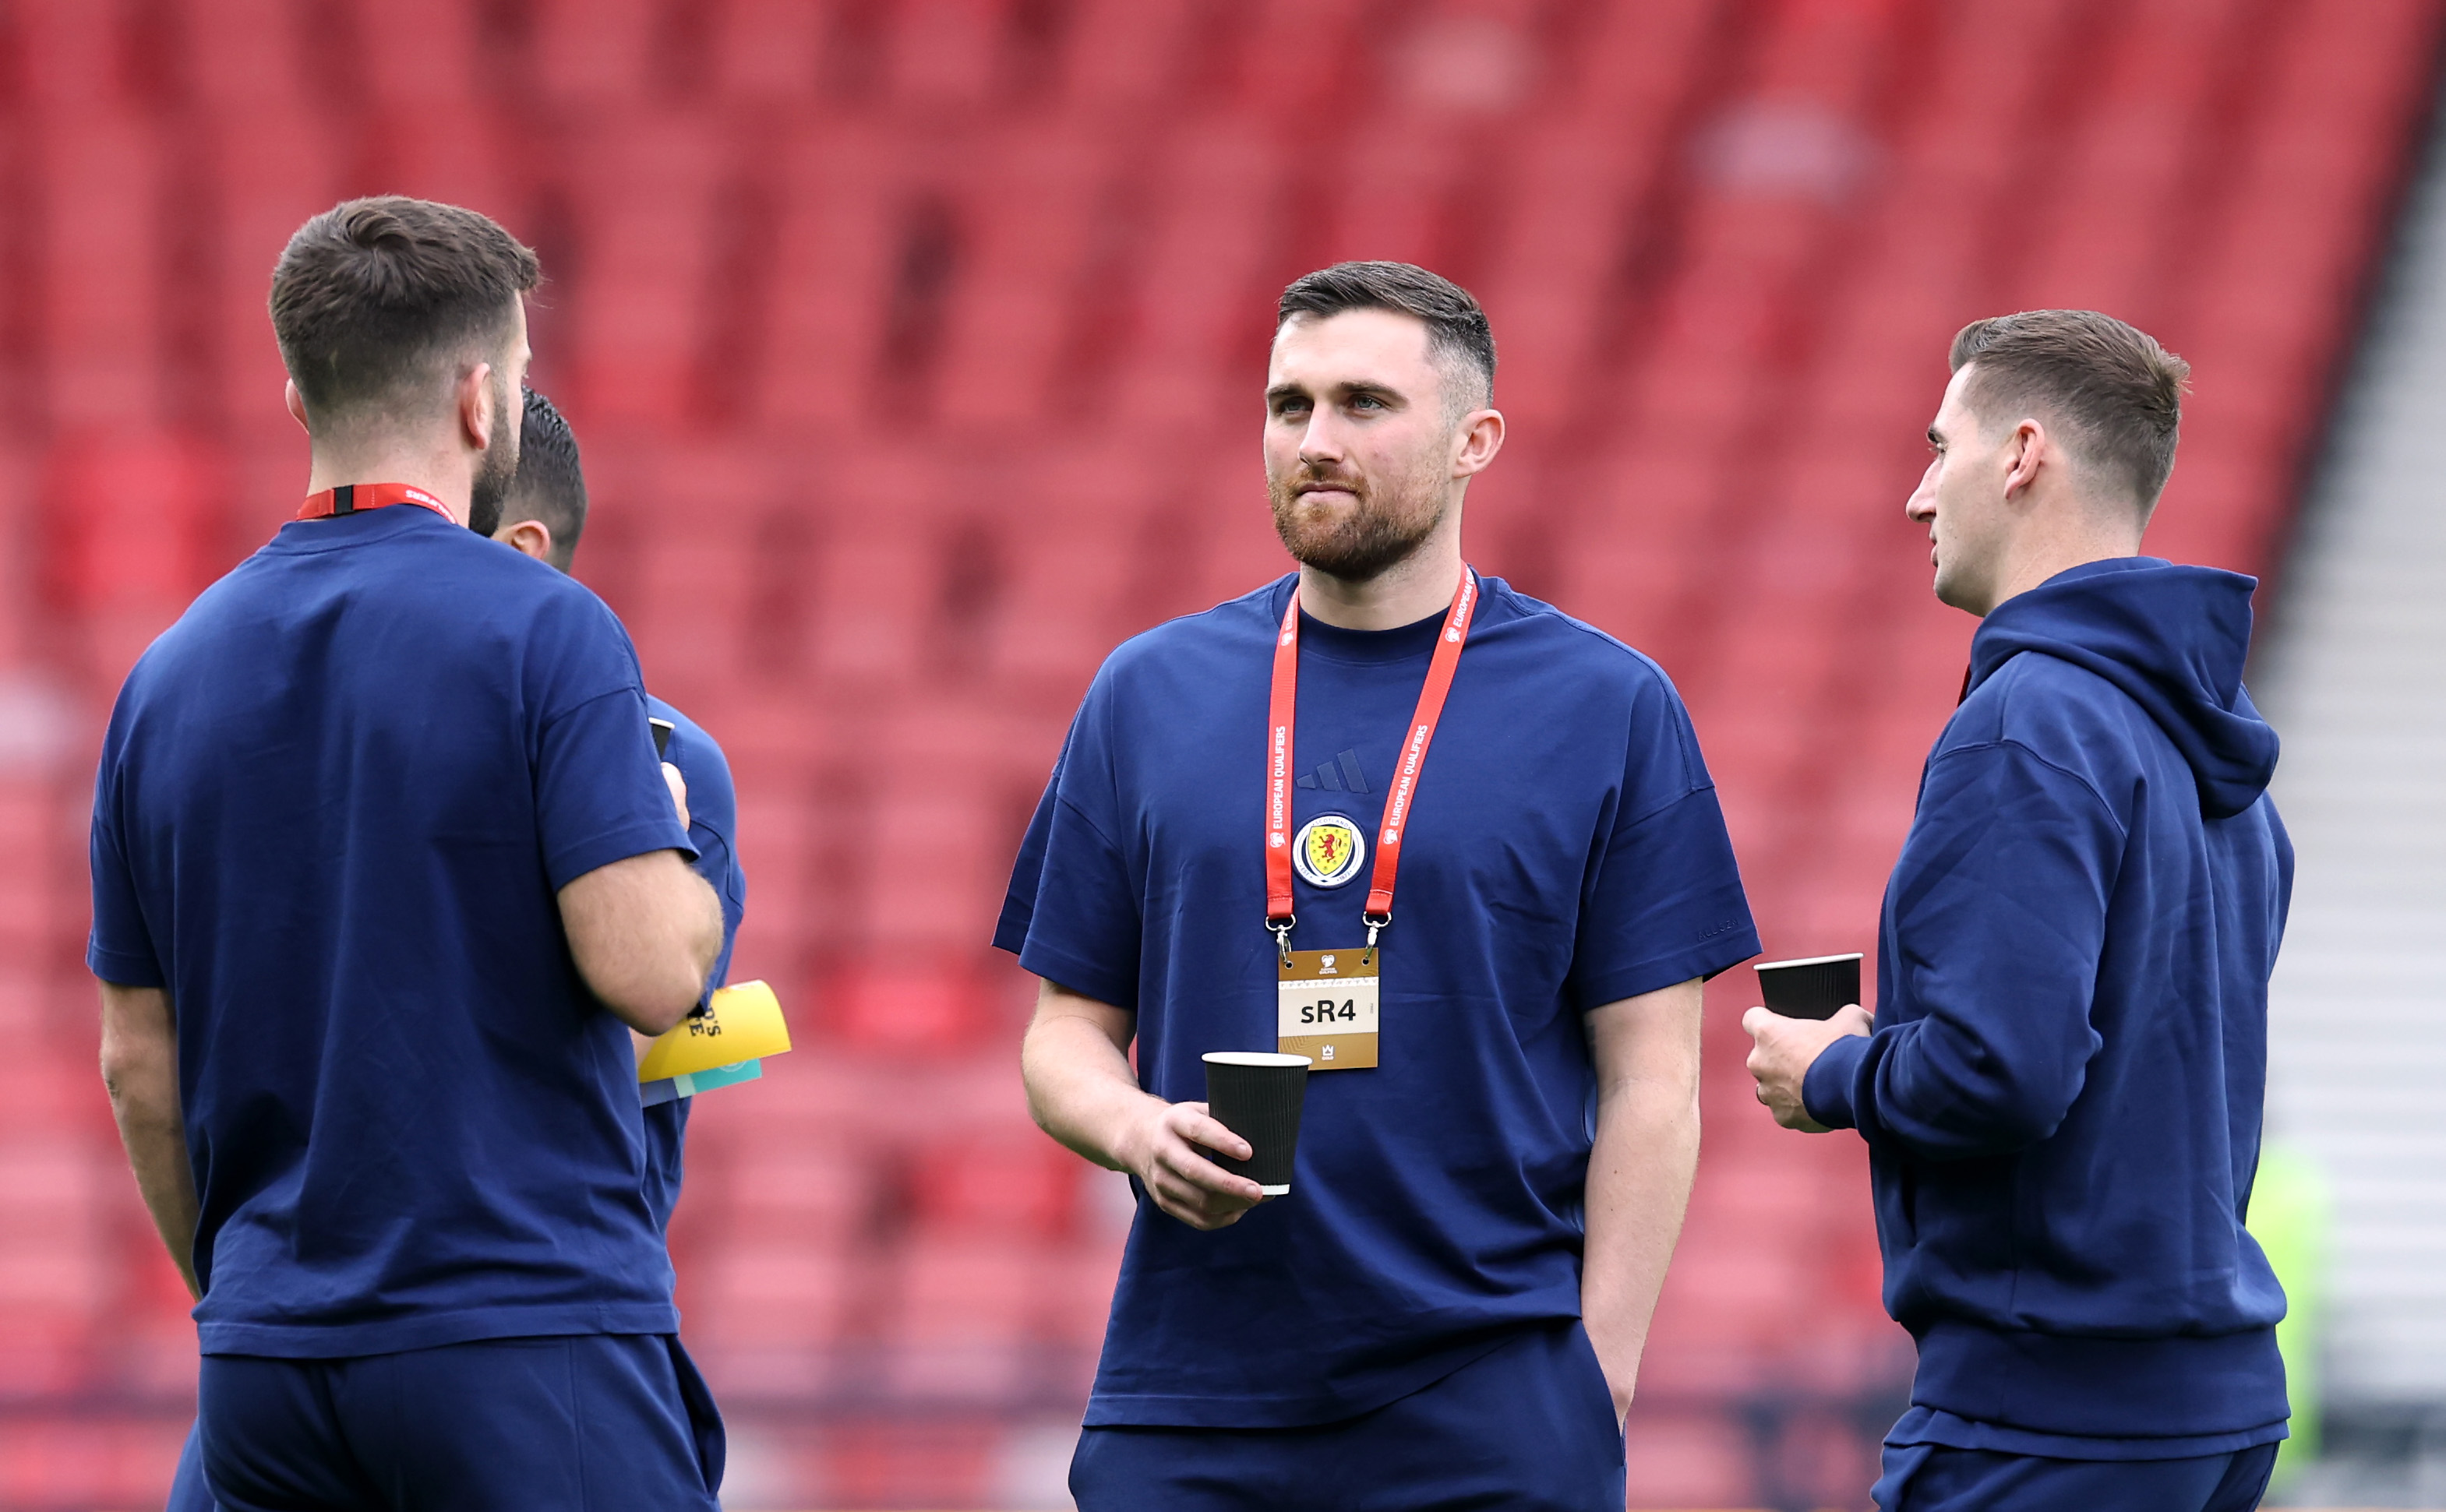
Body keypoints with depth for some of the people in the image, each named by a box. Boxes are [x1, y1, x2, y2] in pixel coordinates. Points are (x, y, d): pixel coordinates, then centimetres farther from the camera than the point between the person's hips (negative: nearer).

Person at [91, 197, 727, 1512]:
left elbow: (139, 1061, 12)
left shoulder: (172, 676, 9)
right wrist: (669, 840, 6)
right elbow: (648, 967, -15)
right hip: (526, 1353, -6)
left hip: (268, 1358, 6)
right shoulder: (539, 631, -9)